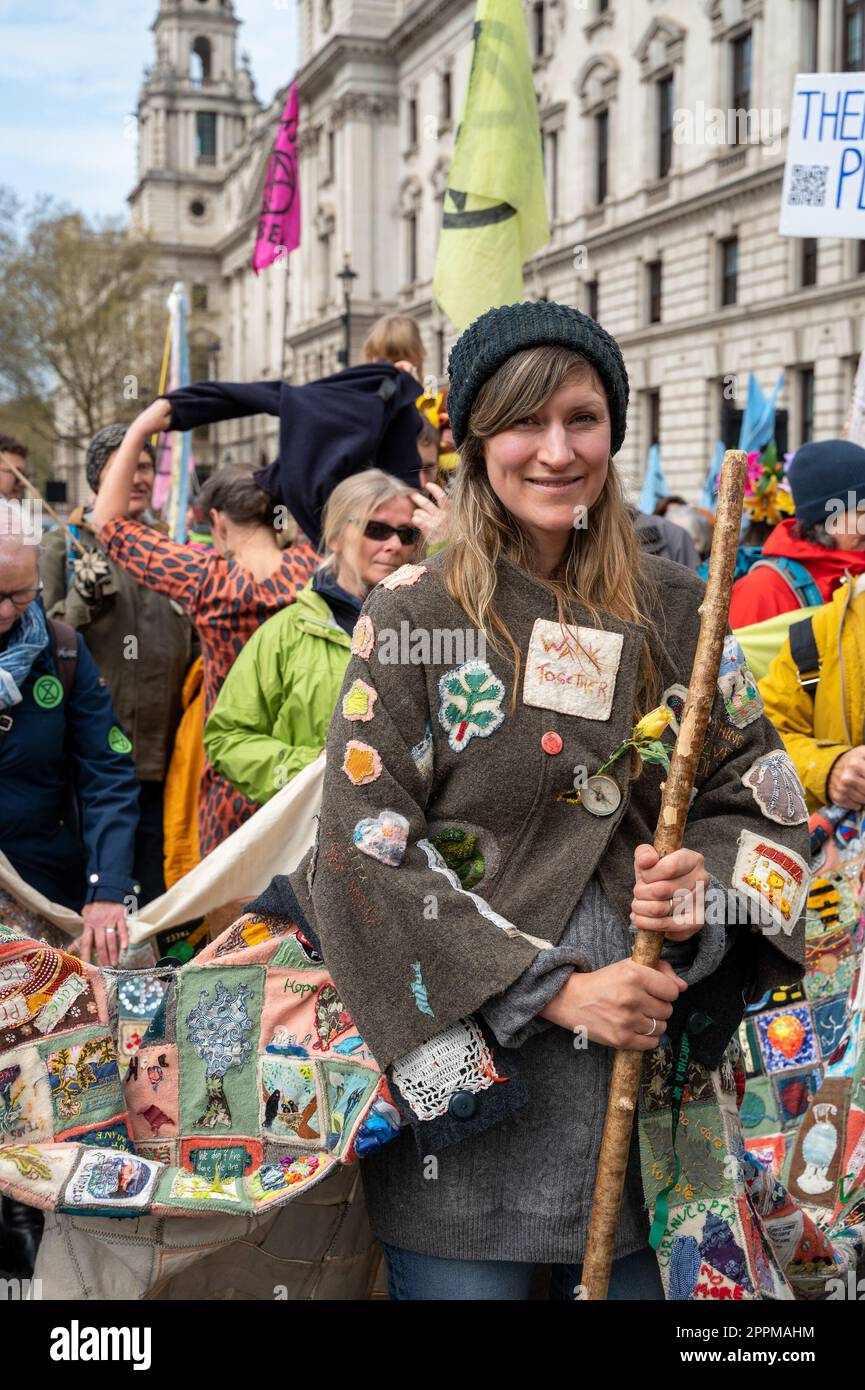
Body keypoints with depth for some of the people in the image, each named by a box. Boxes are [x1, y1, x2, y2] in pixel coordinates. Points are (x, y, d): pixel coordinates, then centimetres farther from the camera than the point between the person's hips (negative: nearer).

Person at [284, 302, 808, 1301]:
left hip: (646, 1055, 3)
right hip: (466, 1063, -3)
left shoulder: (674, 611, 3)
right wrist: (552, 989, -16)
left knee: (633, 1275, 15)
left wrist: (707, 888, -13)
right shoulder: (412, 616, -7)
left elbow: (755, 795, 9)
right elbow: (364, 852, -11)